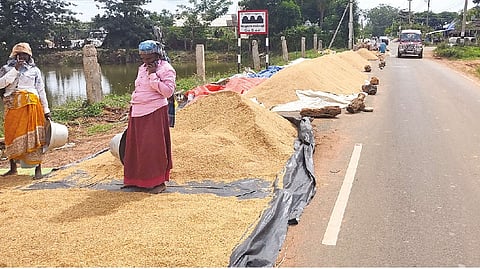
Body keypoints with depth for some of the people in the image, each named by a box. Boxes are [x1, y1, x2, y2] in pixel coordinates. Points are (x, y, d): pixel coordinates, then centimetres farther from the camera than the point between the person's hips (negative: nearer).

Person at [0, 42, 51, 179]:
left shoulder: (34, 70, 12)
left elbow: (41, 91, 11)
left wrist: (46, 110, 6)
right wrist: (15, 70, -10)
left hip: (30, 105, -1)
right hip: (12, 106, 2)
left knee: (34, 136, -6)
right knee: (11, 135, 6)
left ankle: (38, 169, -3)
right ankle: (13, 168, 20)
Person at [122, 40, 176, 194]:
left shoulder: (166, 69, -7)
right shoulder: (142, 68, 17)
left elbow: (168, 91, -17)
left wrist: (153, 76, -18)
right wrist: (132, 108, 21)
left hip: (154, 113, -8)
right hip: (137, 113, 8)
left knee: (154, 146, -3)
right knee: (136, 146, 10)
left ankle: (158, 182, 8)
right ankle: (138, 180, 22)